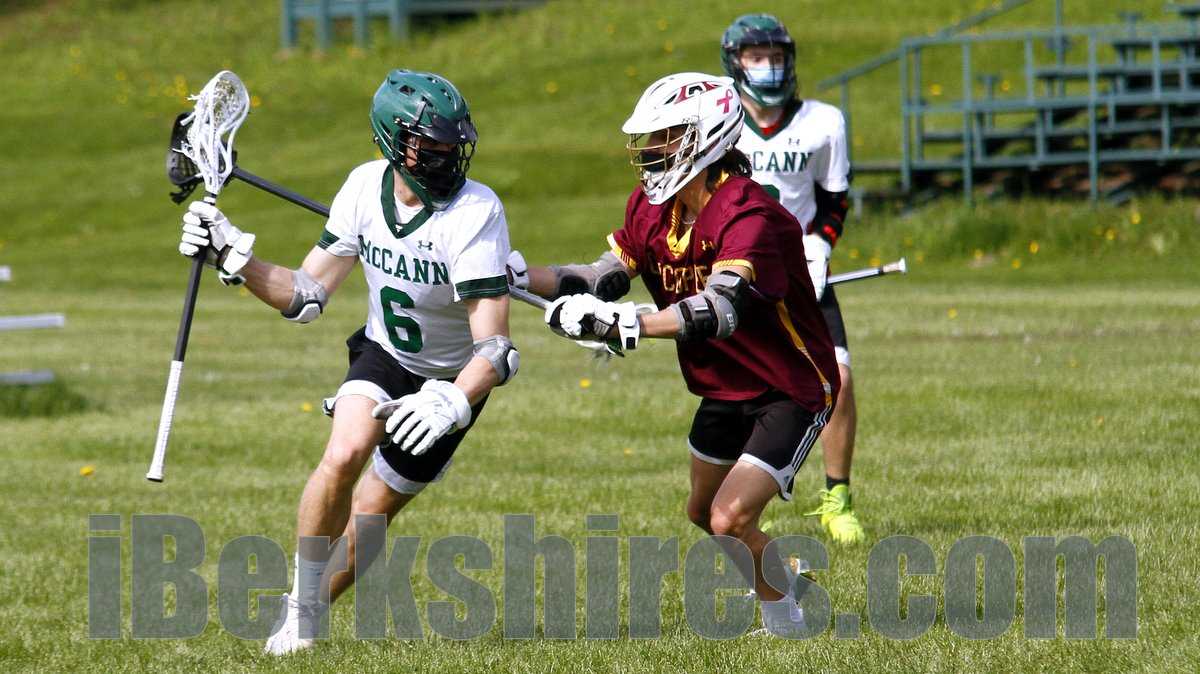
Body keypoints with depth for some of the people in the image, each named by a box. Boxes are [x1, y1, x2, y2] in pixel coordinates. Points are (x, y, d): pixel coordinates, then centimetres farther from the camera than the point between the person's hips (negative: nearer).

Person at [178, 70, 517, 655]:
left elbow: (495, 347, -34)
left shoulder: (476, 212, -30)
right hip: (384, 356, 2)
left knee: (368, 519, 1)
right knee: (346, 453, -26)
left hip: (454, 379, -2)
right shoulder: (366, 188, -14)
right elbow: (306, 296, -5)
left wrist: (454, 403, -52)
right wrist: (231, 255, -16)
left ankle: (307, 611, 28)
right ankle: (300, 610, -9)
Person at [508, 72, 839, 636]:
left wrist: (623, 325, -55)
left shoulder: (748, 215, -31)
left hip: (791, 390, -9)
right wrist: (516, 274, -15)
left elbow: (718, 311, -45)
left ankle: (785, 625, 5)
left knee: (729, 521, -18)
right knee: (702, 514, 24)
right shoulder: (651, 208, -4)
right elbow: (603, 280, -3)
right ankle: (787, 579, 50)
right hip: (726, 390, 9)